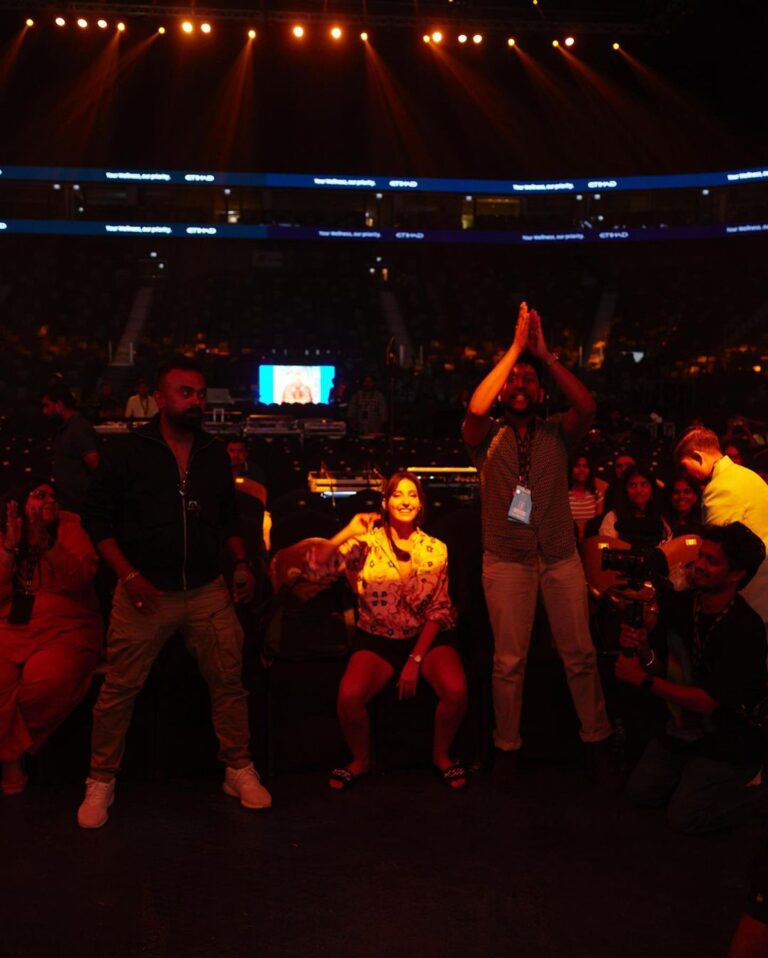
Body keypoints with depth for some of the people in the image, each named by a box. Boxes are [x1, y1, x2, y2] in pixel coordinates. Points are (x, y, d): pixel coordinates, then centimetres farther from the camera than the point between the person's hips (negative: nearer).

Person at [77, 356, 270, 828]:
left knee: (229, 681, 5)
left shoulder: (215, 453, 7)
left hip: (208, 591, 3)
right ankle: (101, 781, 22)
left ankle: (239, 770, 23)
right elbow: (98, 518, -2)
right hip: (146, 593, -3)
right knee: (119, 689, 3)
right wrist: (130, 576, -11)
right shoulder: (127, 451, -4)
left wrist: (242, 564, 7)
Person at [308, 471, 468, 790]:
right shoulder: (366, 542, -5)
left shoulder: (435, 550, -1)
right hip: (377, 640, -1)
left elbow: (438, 610, -2)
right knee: (349, 696, -27)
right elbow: (315, 565, -17)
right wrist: (348, 532, -26)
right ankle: (360, 760, 6)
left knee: (456, 690, -26)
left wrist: (416, 660, -10)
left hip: (427, 637, 1)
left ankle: (441, 755, 7)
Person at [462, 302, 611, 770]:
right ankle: (507, 748, 18)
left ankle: (597, 736, 22)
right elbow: (475, 408, -20)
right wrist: (515, 346, -16)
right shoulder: (488, 437, 2)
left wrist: (545, 353, -15)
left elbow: (587, 407, -14)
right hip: (507, 560, -1)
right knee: (510, 660, 4)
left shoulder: (557, 434, 6)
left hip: (561, 557, 1)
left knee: (580, 653, 5)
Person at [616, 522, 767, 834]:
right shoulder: (680, 604, -9)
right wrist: (643, 650, -21)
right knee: (642, 790, 8)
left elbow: (707, 702, -27)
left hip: (729, 740, -6)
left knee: (684, 817, -6)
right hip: (685, 725, 6)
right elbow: (662, 666, 2)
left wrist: (642, 679, -24)